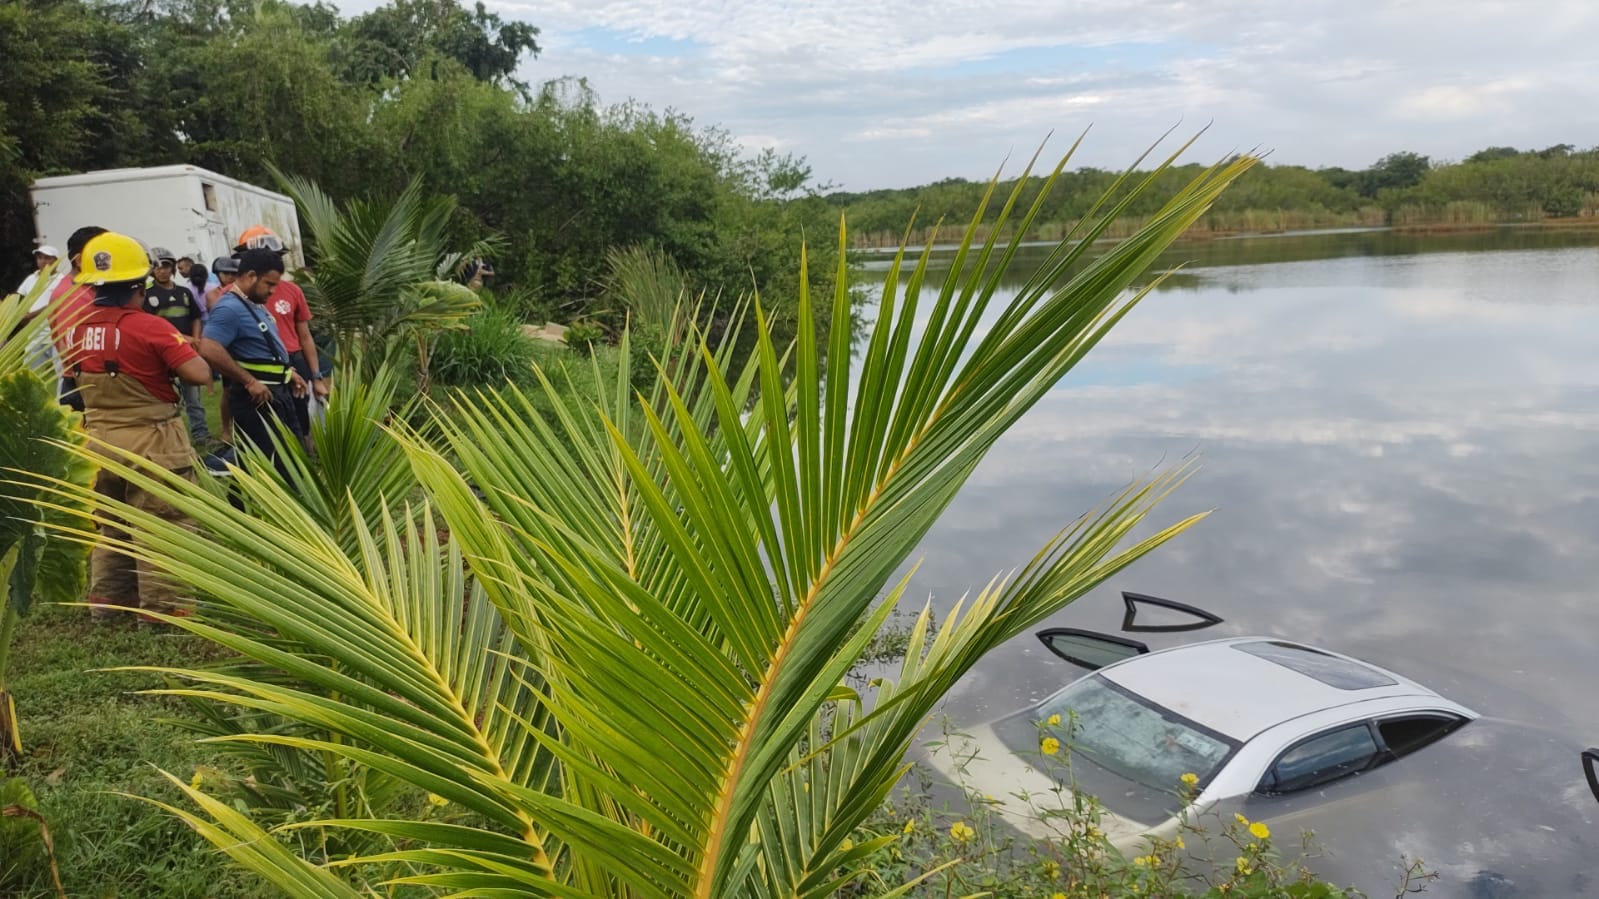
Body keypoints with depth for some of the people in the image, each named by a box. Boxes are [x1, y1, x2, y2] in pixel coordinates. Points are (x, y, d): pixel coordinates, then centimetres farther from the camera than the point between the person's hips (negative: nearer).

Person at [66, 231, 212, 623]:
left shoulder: (76, 329, 1)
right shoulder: (150, 328, -19)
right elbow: (201, 374, -21)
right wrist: (171, 358, -3)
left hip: (98, 439, 7)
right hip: (151, 441, -7)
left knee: (109, 522, 22)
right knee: (161, 525, 4)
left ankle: (106, 596, 30)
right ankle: (162, 602, 8)